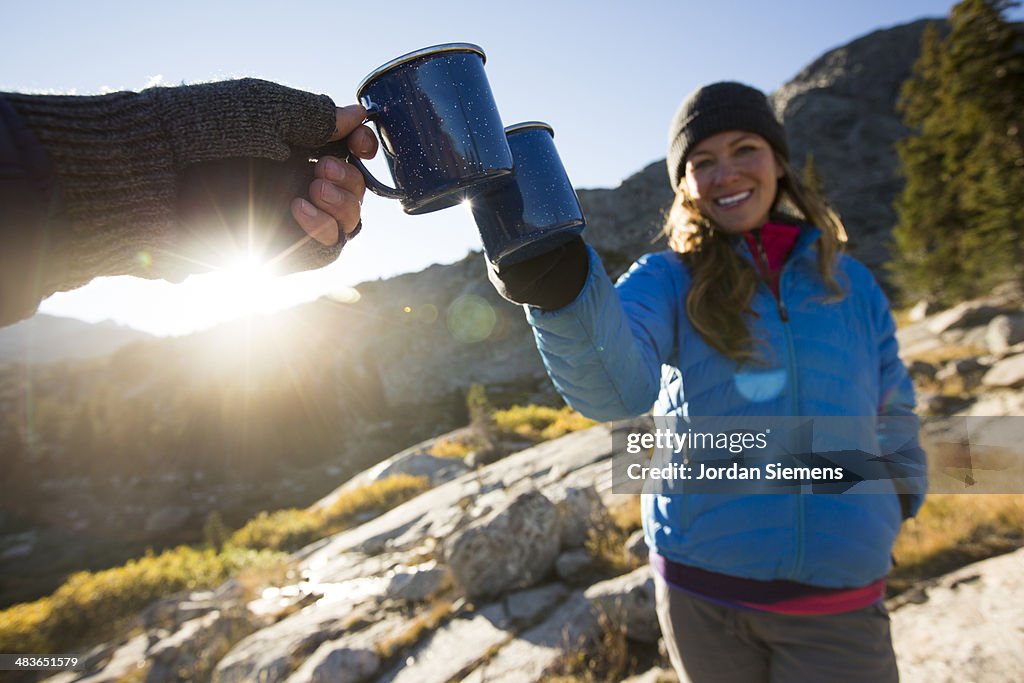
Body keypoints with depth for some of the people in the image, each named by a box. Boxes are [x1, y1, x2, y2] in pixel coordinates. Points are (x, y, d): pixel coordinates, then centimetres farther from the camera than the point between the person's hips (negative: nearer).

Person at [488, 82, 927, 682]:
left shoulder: (850, 282, 0)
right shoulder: (669, 280, -9)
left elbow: (893, 422, 12)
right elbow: (615, 388, -29)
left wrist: (887, 521, 17)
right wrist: (562, 286, -46)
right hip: (700, 593, -1)